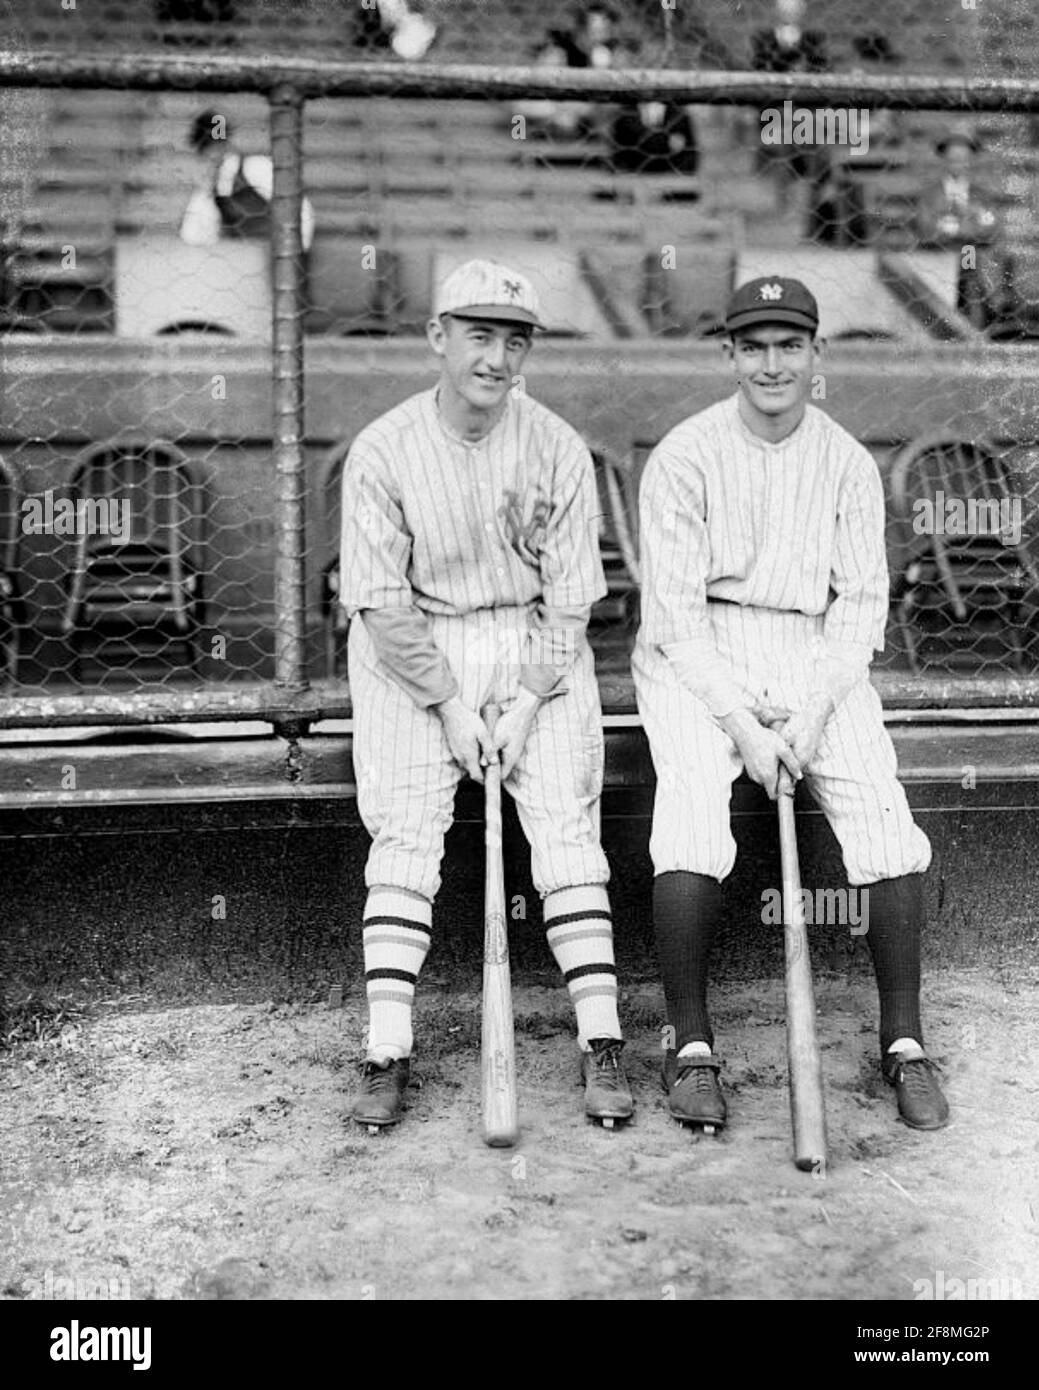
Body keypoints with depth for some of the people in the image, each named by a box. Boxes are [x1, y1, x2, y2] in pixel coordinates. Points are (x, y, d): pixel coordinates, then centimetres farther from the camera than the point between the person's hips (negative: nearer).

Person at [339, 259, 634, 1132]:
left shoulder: (559, 450, -7)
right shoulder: (382, 452, -10)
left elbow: (570, 597, -5)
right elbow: (381, 603, -10)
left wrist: (526, 704, -11)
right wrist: (449, 703, -13)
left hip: (534, 643, 1)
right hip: (411, 650, 0)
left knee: (567, 821, -10)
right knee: (404, 829, -10)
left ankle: (601, 1042, -7)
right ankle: (388, 1051, -8)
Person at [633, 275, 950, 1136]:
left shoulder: (850, 464, 6)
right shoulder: (684, 456, -4)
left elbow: (863, 601, 3)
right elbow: (674, 608, -8)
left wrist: (813, 714, -11)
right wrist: (742, 723, -16)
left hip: (816, 658, 3)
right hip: (697, 661, -2)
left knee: (889, 824, -15)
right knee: (693, 827, -25)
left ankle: (903, 1040, 2)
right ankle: (691, 1046, -9)